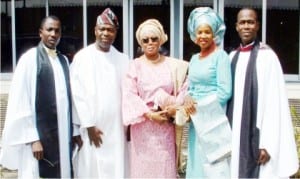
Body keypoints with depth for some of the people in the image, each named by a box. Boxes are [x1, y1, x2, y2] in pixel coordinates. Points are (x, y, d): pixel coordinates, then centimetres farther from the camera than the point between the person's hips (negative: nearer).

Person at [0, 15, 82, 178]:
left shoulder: (63, 60, 11)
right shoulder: (29, 58, -6)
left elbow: (68, 97, 11)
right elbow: (21, 102, -10)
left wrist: (75, 130, 8)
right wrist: (33, 138, -15)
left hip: (63, 135, 5)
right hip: (39, 135, -5)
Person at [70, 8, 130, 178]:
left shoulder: (123, 59, 8)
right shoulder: (82, 57, -2)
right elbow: (78, 94, -5)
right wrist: (89, 125, -9)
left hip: (117, 128, 3)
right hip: (94, 127, -3)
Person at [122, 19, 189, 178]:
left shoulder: (173, 65, 6)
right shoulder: (135, 66, 0)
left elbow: (183, 90, 5)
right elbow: (129, 95, -6)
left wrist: (175, 108, -13)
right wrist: (149, 114, -14)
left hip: (166, 126, 1)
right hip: (143, 126, -1)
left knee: (165, 166, 3)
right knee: (144, 166, 2)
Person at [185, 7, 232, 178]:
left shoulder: (220, 56, -8)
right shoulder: (194, 59, 13)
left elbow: (225, 92, -15)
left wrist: (198, 105, -11)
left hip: (214, 120, -7)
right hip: (196, 120, 7)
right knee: (197, 163, 11)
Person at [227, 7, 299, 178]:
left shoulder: (267, 55, -9)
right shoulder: (233, 57, 10)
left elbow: (274, 101, -14)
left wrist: (267, 143, -18)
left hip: (256, 132, -5)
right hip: (234, 132, 6)